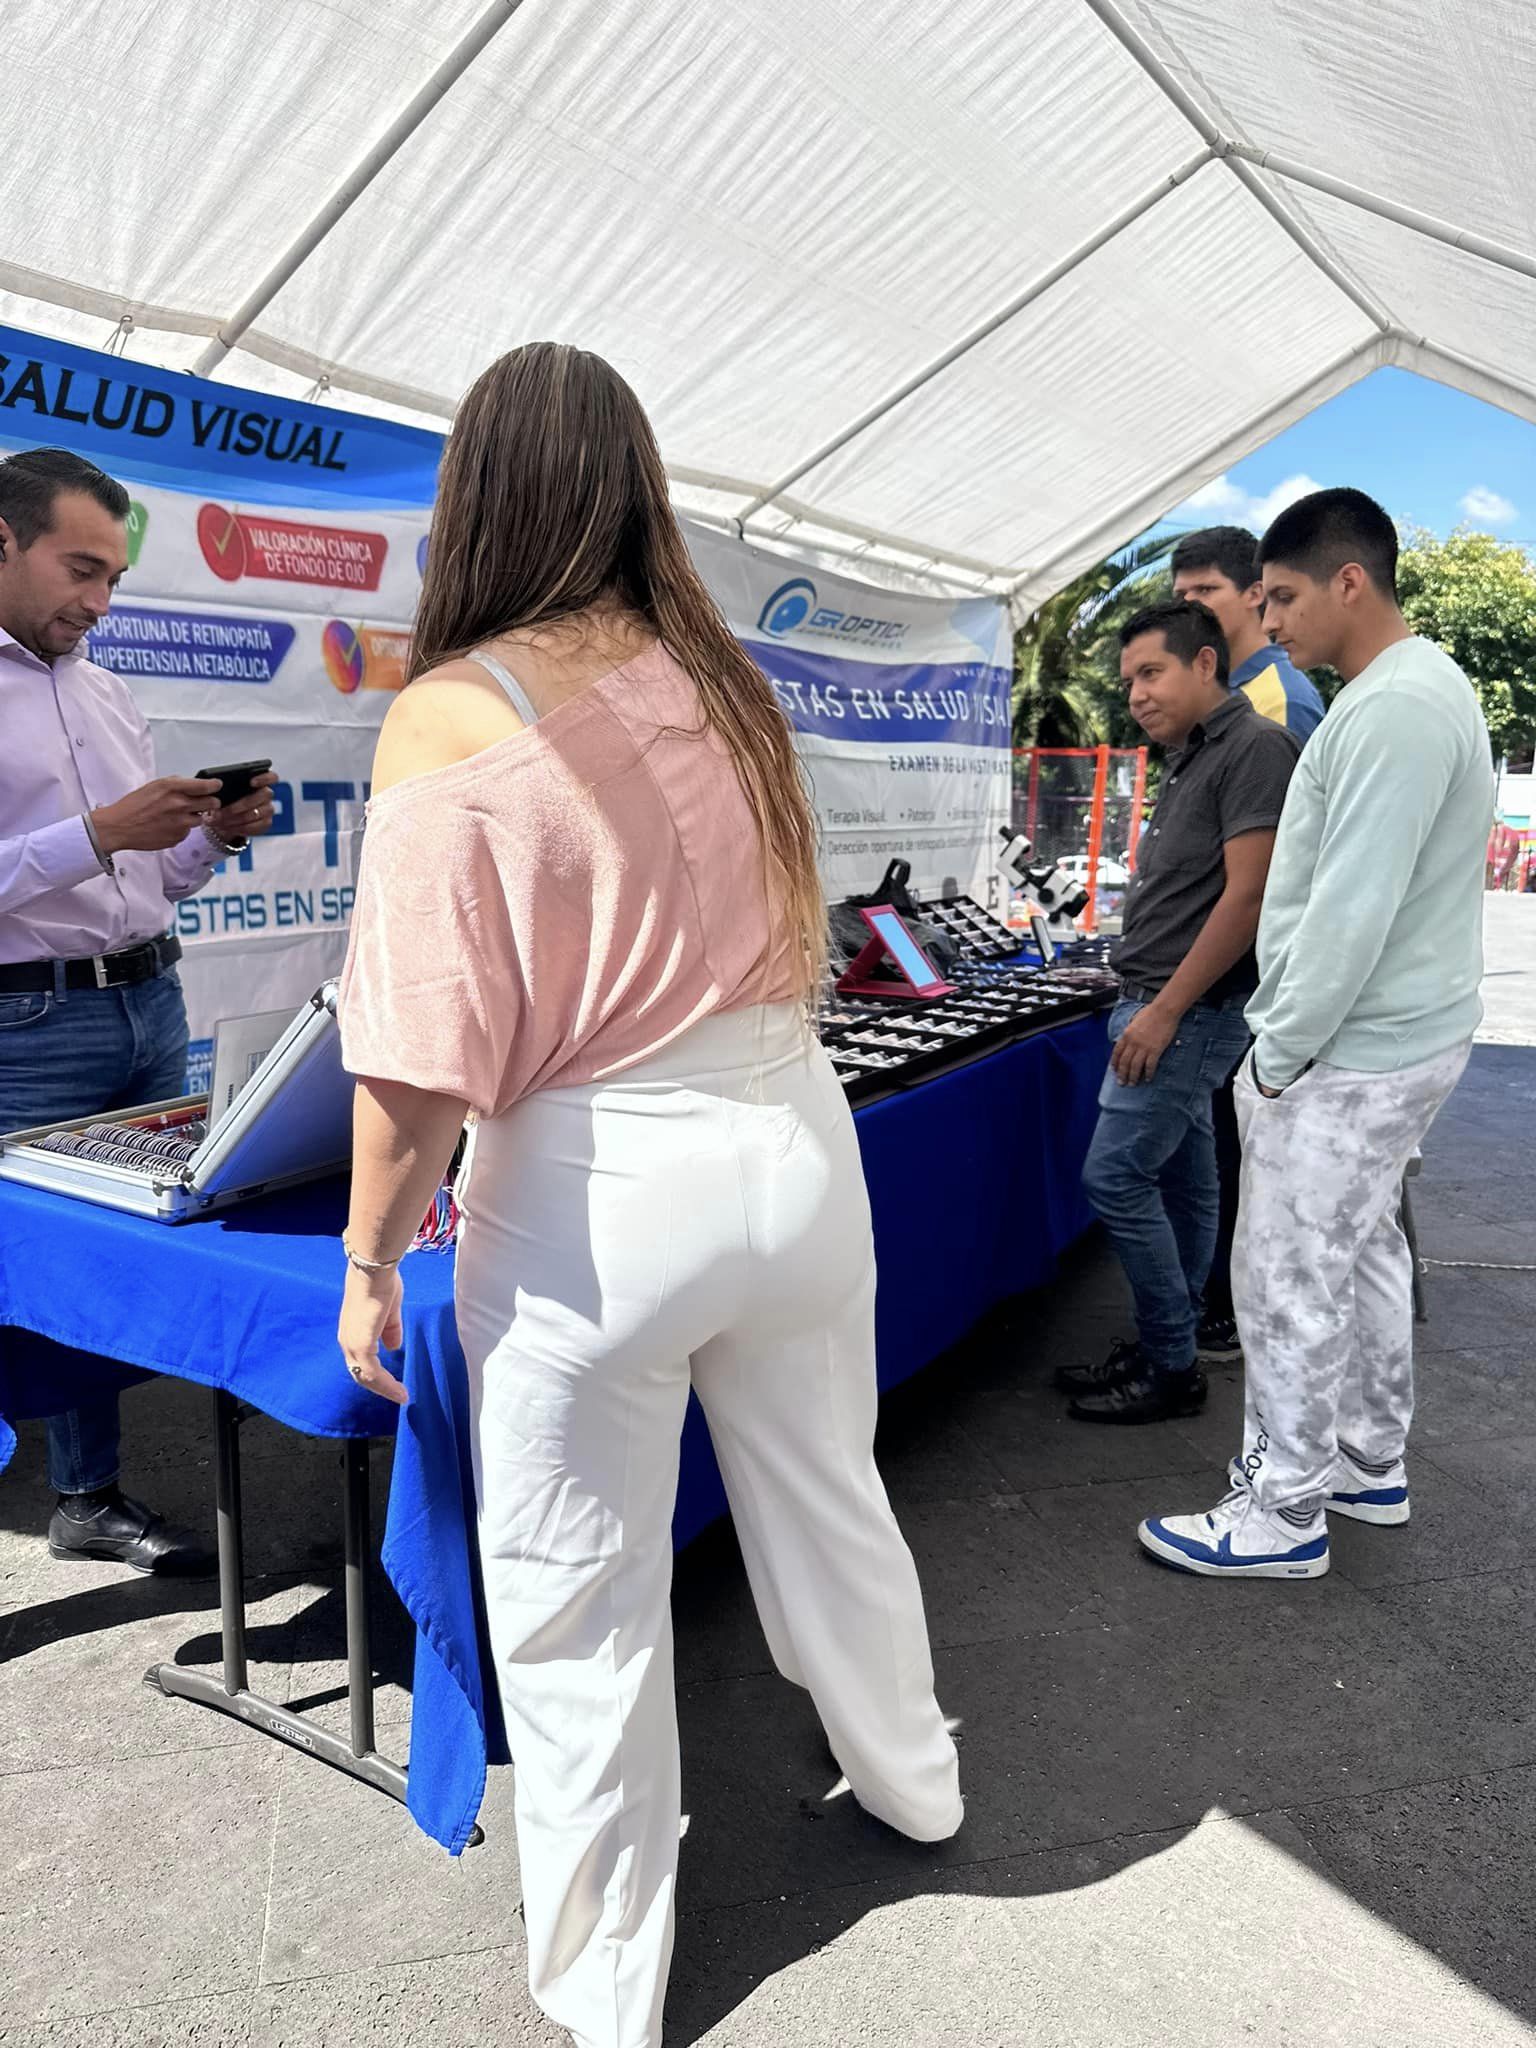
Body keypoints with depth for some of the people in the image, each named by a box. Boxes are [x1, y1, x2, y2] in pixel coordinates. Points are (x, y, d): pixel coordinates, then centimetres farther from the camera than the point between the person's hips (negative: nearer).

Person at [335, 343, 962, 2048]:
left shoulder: (452, 716, -14)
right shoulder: (727, 688, 3)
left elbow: (427, 1056, -16)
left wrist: (371, 1256, -3)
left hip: (594, 1202, -5)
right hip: (794, 1143, 6)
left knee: (578, 1611, 14)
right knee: (832, 1507, 26)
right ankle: (909, 1787, 52)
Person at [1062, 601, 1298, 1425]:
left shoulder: (1253, 747, -13)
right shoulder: (1191, 759, 15)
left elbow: (1247, 894, -20)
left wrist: (1165, 1011, -20)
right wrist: (1148, 1004, 15)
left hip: (1193, 1009, -9)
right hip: (1163, 1006, 9)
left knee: (1116, 1176, -8)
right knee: (1180, 1182, 13)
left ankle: (1170, 1370, 5)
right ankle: (1161, 1351, 23)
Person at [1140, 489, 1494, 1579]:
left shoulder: (1392, 710, -20)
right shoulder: (1424, 687, 14)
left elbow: (1351, 911, -24)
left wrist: (1280, 1057, -16)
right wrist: (1289, 1040, 17)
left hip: (1350, 1056, -10)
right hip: (1400, 1039, 10)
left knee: (1289, 1281, -1)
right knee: (1363, 1254, 19)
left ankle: (1282, 1515, 13)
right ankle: (1371, 1465, 34)